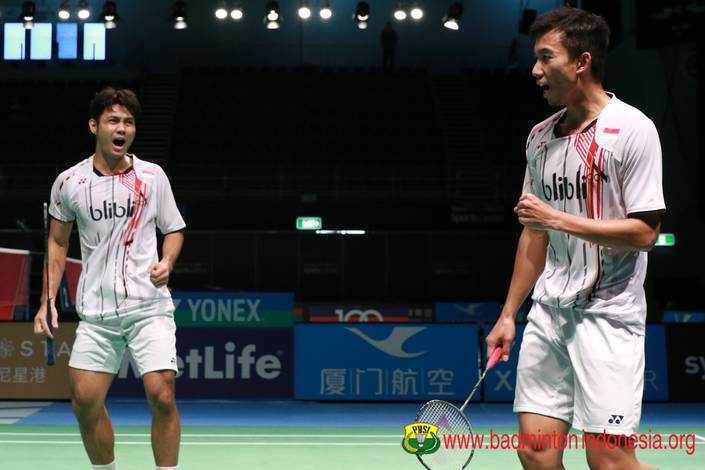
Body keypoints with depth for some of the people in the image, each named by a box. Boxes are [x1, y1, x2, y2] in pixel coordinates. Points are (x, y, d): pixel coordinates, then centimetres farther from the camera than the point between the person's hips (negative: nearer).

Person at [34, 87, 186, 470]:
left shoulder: (152, 176, 2)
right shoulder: (69, 182, 3)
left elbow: (173, 229, 12)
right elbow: (58, 241, 14)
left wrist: (167, 262, -9)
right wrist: (48, 301, 8)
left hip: (149, 307, -1)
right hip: (96, 313, 2)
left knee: (162, 396, -13)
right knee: (84, 402, 1)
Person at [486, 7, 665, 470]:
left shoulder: (631, 128, -8)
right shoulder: (540, 137, 13)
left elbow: (644, 232, -12)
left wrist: (558, 219, -17)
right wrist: (508, 314, 16)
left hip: (607, 314, -6)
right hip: (548, 311, 6)